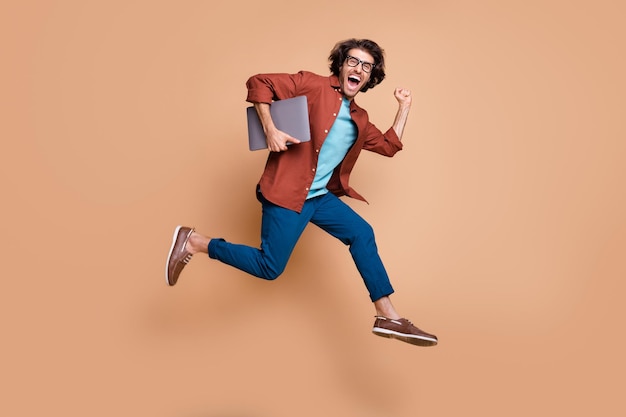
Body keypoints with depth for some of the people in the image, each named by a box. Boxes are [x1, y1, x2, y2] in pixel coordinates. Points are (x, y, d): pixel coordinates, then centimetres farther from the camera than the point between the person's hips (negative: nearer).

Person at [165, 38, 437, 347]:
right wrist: (270, 129, -19)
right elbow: (259, 83, -8)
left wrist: (404, 107, 22)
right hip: (287, 191, -8)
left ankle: (388, 317, 10)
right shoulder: (313, 85, -5)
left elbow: (390, 146, 27)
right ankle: (194, 242, 9)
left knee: (362, 233, 3)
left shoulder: (360, 120, 17)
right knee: (269, 268, -6)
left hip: (320, 195, 8)